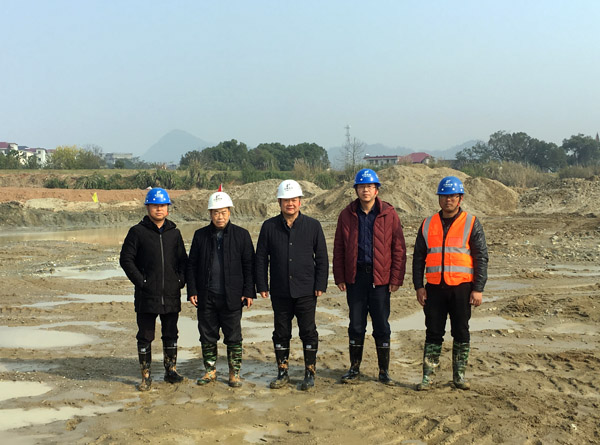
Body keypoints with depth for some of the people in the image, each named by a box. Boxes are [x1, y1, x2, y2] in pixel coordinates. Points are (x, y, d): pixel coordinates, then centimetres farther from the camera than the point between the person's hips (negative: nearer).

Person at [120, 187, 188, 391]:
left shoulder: (174, 232, 10)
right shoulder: (138, 232, -2)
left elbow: (183, 260, 17)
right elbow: (126, 259, -3)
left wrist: (181, 280, 3)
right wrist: (140, 281, -10)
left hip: (171, 295, 3)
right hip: (147, 296, -3)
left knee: (171, 335, 13)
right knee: (145, 337, 3)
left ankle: (171, 370, 26)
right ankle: (146, 376, 13)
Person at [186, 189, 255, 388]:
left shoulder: (241, 235, 1)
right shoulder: (200, 235, 6)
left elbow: (248, 265, 1)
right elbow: (192, 265, 9)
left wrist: (248, 292, -4)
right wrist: (192, 291, 1)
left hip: (232, 297, -2)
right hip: (206, 297, 2)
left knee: (233, 337, 5)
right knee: (207, 336, 10)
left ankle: (235, 373, 17)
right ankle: (210, 371, 24)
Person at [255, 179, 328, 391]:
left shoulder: (313, 225, 1)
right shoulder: (269, 227, 3)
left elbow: (322, 258, 4)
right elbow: (261, 258, 7)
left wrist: (320, 284, -3)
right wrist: (262, 285, 1)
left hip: (306, 292, -1)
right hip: (280, 292, 2)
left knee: (308, 332, 4)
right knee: (281, 332, 9)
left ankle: (309, 373, 16)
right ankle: (282, 373, 21)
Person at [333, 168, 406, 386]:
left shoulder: (389, 214, -1)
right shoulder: (347, 215, 4)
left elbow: (399, 249, 0)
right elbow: (338, 249, 8)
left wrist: (396, 278, -6)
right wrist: (339, 277, 2)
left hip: (380, 278, -1)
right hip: (355, 276, 2)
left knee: (381, 327, 5)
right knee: (356, 326, 9)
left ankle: (384, 371, 17)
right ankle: (354, 369, 21)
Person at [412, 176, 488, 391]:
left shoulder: (471, 223, 2)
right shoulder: (428, 224, 9)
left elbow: (481, 257, -1)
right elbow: (418, 257, 12)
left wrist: (478, 289, -7)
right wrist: (418, 286, 4)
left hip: (461, 288, -2)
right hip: (434, 288, 2)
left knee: (461, 333, 6)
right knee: (433, 333, 4)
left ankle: (459, 375, 18)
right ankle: (428, 376, 9)